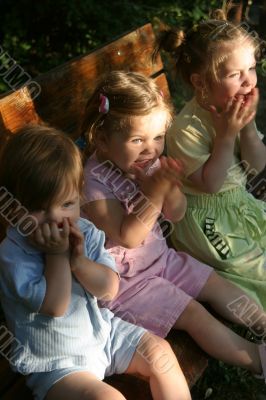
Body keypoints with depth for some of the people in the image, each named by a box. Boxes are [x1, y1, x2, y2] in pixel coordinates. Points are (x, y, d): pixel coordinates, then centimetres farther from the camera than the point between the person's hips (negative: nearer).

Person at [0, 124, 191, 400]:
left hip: (102, 331, 6)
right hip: (55, 361, -5)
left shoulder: (84, 231, -4)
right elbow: (56, 306, -27)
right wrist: (57, 254, -27)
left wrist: (78, 261, -25)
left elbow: (110, 289, -9)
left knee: (159, 352, -3)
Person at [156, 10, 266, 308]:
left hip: (239, 201, 7)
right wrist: (226, 135, -30)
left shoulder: (237, 108, -7)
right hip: (205, 215, -7)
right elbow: (210, 184, -24)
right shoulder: (187, 128, -28)